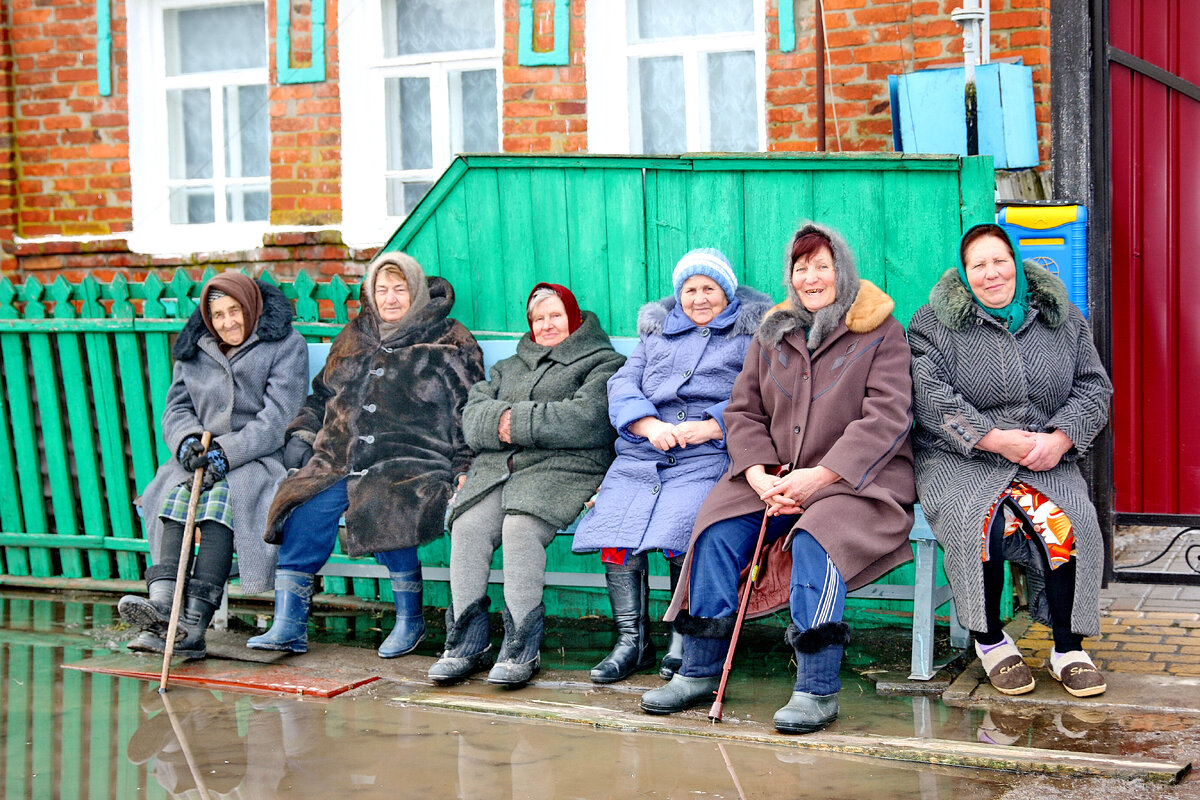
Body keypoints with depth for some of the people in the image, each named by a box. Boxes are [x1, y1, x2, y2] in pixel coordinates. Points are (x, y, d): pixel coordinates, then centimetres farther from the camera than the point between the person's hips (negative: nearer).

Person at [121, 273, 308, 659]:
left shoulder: (286, 345, 0)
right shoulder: (194, 349, 17)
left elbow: (278, 418, -9)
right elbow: (176, 407, 14)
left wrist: (227, 452, -21)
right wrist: (187, 439, -10)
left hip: (262, 457, -4)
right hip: (204, 455, 5)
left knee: (222, 495, -35)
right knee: (175, 492, -29)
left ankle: (194, 623, -45)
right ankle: (162, 605, -44)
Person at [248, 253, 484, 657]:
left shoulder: (449, 343, 9)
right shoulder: (355, 337, 23)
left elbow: (469, 415, 7)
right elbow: (323, 394, 31)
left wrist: (463, 468, -5)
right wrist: (301, 434, 15)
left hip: (411, 460, -4)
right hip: (341, 463, 4)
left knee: (383, 508, -34)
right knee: (305, 510, -23)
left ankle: (410, 619, -15)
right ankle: (288, 625, -18)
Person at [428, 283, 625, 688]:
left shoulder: (603, 363, 13)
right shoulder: (509, 366, 31)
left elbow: (584, 419, -7)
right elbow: (473, 415, 16)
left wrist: (518, 420, -8)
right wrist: (499, 421, -7)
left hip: (562, 469, -5)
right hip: (498, 468, 5)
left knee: (521, 527, -33)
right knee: (467, 526, -25)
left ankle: (522, 649, -28)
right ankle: (466, 643, -19)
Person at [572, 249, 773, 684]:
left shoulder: (750, 335, 14)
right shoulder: (658, 331, 27)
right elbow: (622, 383, 14)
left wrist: (708, 427, -16)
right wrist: (649, 425, -7)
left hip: (708, 456, -4)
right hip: (641, 453, 4)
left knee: (680, 538, -29)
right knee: (616, 536, -19)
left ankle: (683, 641, -13)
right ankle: (632, 642, -7)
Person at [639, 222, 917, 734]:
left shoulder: (880, 331, 0)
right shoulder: (773, 334, 15)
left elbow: (886, 417, -10)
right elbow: (743, 410, 11)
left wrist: (821, 475, -20)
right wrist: (758, 474, -9)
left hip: (858, 480, -5)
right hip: (775, 478, 5)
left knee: (815, 539, -34)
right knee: (718, 528, -20)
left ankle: (817, 689, -32)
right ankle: (699, 669, -11)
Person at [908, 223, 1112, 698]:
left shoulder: (1063, 319, 13)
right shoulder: (934, 322, 3)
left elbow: (1094, 387, 10)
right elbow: (931, 396, -9)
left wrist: (1060, 439, -10)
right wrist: (995, 439, -18)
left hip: (1046, 458, 2)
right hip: (959, 459, -2)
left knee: (1066, 523, -28)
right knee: (981, 520, -33)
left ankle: (1068, 649, -12)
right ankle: (989, 640, -12)